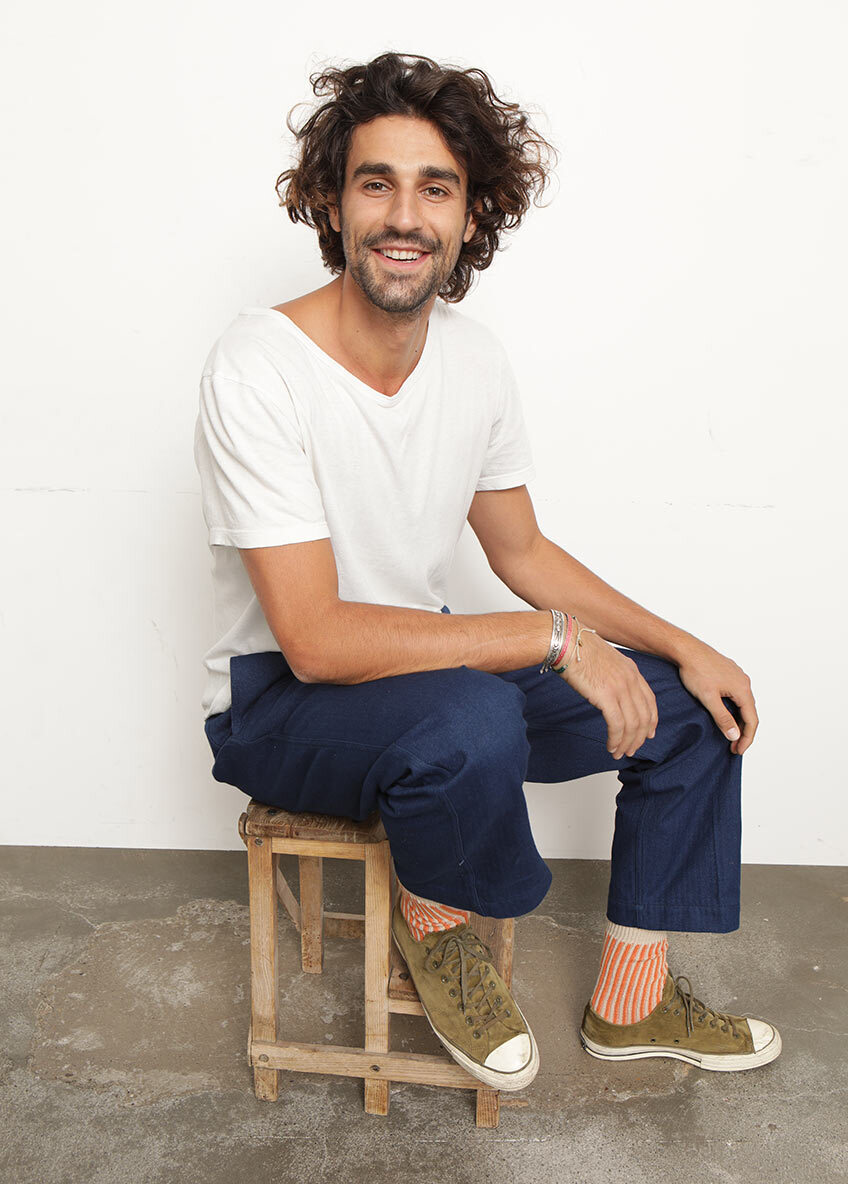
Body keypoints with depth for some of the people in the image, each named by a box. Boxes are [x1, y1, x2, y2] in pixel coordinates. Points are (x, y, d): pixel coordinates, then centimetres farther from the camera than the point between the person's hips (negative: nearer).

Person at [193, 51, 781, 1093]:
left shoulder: (474, 356, -2)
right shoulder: (258, 368, -24)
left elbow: (521, 551, 9)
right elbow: (317, 640, -29)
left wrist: (682, 646, 0)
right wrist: (556, 640, -26)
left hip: (428, 661, 7)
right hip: (276, 699, -7)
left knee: (689, 709, 2)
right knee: (473, 721, -39)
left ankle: (630, 1003, 17)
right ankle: (435, 923, -3)